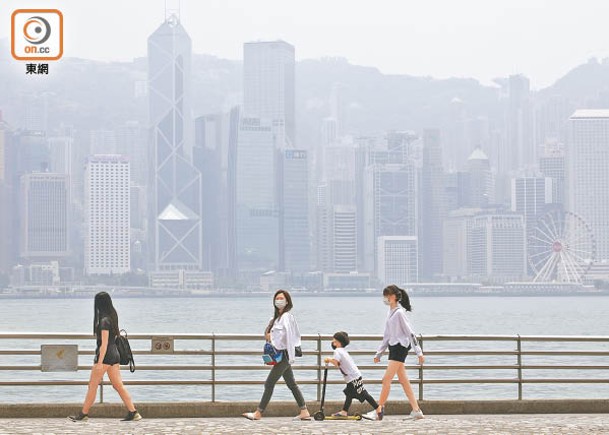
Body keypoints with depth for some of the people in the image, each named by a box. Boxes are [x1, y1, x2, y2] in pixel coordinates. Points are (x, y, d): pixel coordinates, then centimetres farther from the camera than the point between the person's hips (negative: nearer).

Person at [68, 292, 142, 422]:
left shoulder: (104, 321, -16)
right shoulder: (113, 317, 10)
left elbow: (104, 343, -19)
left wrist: (100, 362, -20)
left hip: (105, 355, -9)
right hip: (115, 354, 9)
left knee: (92, 385, 2)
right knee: (118, 385, 7)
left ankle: (84, 414, 8)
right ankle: (133, 412, 2)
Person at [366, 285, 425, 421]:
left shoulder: (399, 313, -13)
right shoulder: (391, 313, 15)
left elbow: (410, 333, -14)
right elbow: (387, 336, 21)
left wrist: (419, 352, -15)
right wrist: (378, 353, 21)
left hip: (401, 347, -10)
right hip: (394, 347, 10)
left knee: (386, 379, -10)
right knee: (404, 381, 8)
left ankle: (379, 411, -7)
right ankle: (416, 410, 9)